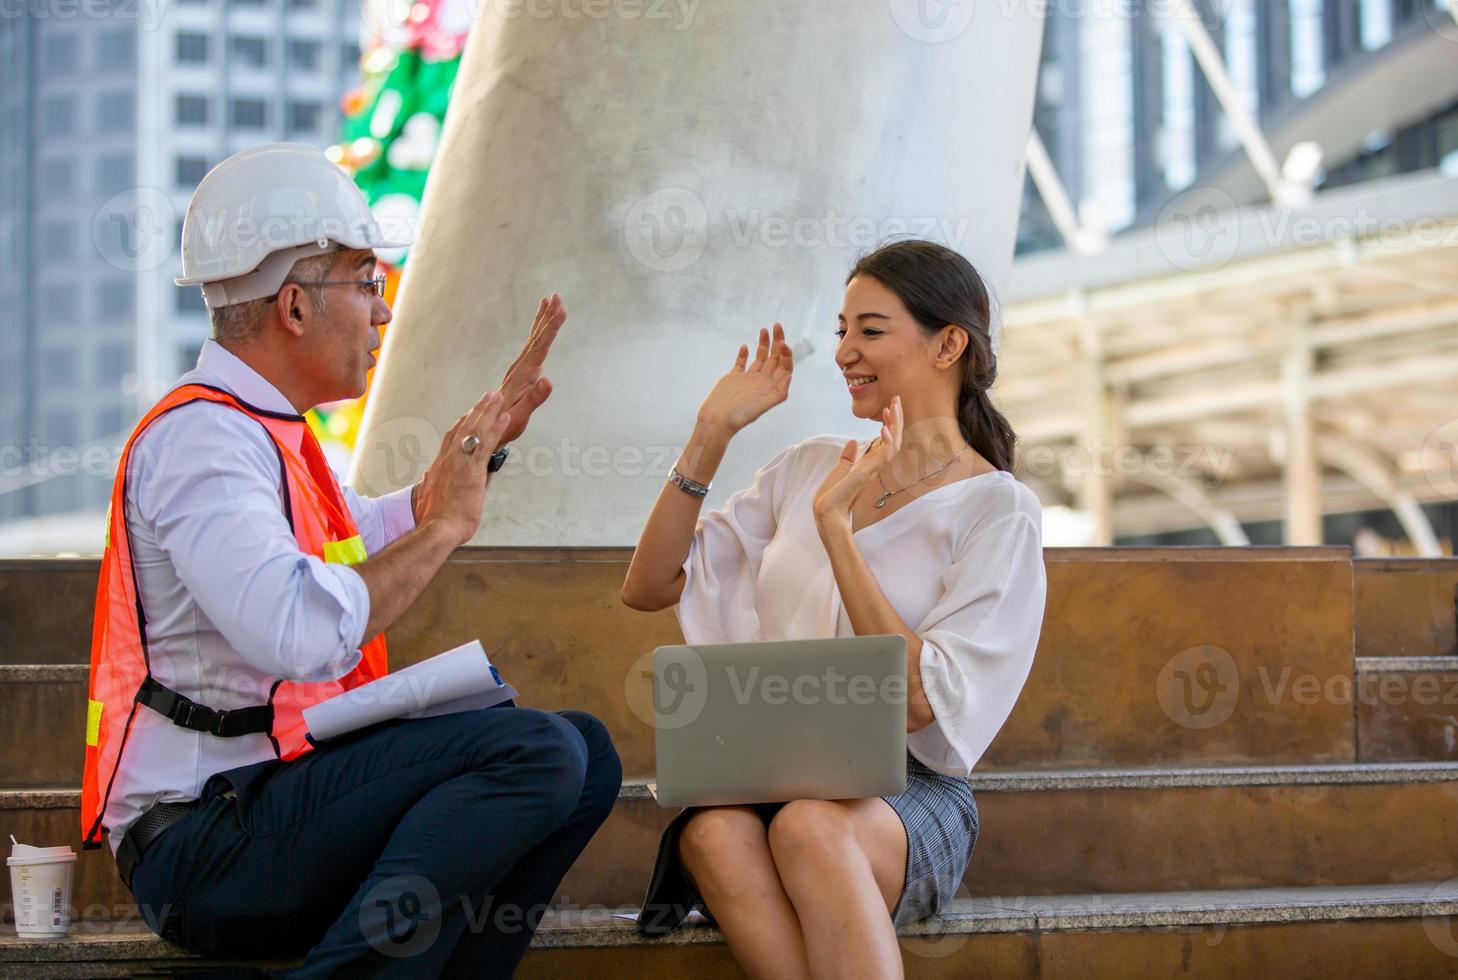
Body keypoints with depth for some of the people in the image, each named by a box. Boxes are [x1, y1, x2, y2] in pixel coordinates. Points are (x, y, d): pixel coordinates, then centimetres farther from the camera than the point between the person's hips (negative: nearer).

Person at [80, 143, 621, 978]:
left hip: (280, 793, 10)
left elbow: (376, 535, 40)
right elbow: (299, 634, -31)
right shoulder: (199, 439, -14)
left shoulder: (268, 433, 18)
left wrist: (490, 436, 34)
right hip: (203, 837, -10)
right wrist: (446, 526, -17)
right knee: (535, 748, -24)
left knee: (588, 751, 8)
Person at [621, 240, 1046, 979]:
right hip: (767, 771, 4)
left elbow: (917, 701, -12)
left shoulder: (998, 511, -1)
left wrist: (835, 524, -14)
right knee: (712, 830, -34)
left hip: (905, 789, -3)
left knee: (809, 823, -39)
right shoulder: (808, 468, 15)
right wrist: (711, 436, 4)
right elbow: (647, 589, 12)